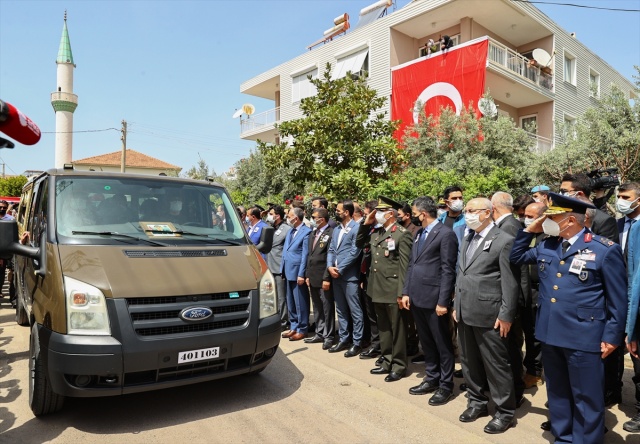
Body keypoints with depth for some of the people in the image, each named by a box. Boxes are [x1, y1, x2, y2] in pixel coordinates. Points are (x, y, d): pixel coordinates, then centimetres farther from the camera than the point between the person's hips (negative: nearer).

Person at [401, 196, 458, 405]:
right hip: (417, 298, 8)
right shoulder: (419, 234, 13)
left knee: (442, 344, 8)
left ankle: (446, 385, 22)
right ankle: (432, 379, 33)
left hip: (434, 299, -8)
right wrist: (406, 292, 10)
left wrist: (443, 301, -17)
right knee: (426, 342, 18)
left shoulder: (445, 234, -11)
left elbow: (448, 270, -15)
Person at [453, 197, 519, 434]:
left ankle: (505, 411, 22)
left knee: (496, 364, 5)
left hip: (488, 314, -7)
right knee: (469, 361, 17)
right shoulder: (467, 239, 13)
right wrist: (456, 305, 14)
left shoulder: (504, 241, -10)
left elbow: (510, 283, -12)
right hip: (465, 313, 7)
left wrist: (506, 315, -13)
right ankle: (477, 402, 34)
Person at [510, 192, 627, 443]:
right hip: (550, 333, 6)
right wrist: (529, 230, 5)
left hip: (583, 337, -6)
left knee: (585, 397, 10)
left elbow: (618, 299, -6)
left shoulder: (605, 250, -9)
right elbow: (516, 257, 19)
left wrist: (612, 336, -7)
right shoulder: (546, 246, 6)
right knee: (557, 393, 20)